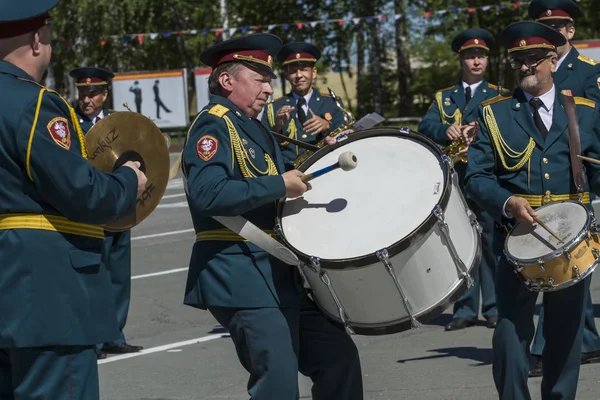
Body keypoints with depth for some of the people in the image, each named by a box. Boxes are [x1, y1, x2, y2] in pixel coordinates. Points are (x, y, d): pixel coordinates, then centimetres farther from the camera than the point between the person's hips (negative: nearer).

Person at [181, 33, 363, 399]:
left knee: (339, 357, 9)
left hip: (279, 276, 10)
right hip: (242, 279, -10)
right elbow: (207, 194, -27)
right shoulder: (213, 126, -11)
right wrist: (279, 184, -24)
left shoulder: (255, 127, 19)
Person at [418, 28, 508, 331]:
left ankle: (494, 307, 3)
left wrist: (478, 129, -25)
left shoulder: (498, 96, 11)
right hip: (453, 179, 2)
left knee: (491, 242, -3)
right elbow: (425, 126, 1)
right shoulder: (443, 97, 17)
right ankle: (465, 309, 7)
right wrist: (447, 130, -20)